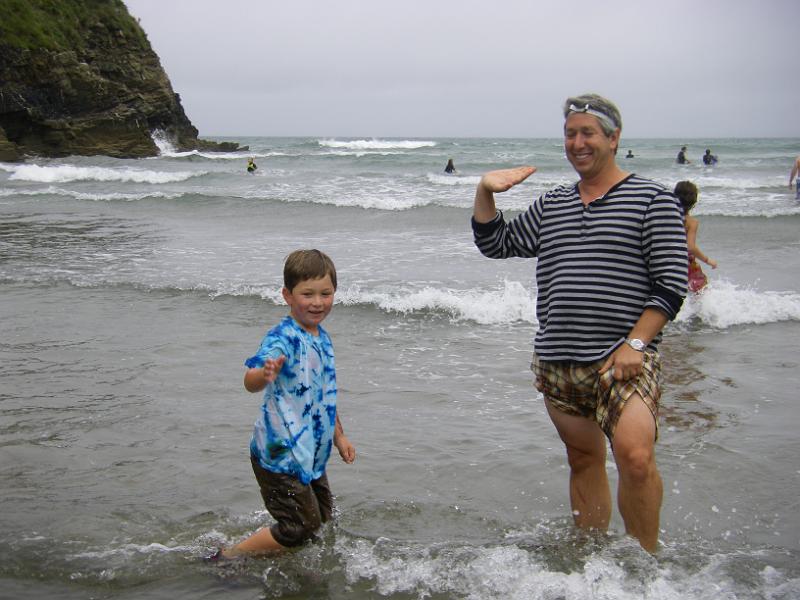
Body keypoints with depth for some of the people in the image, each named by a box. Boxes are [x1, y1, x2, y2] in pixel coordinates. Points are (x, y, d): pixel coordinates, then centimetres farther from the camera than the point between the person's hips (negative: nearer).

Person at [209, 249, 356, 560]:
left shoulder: (323, 339, 7)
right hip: (281, 453, -9)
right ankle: (225, 558, 10)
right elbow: (251, 381, -39)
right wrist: (263, 374, -62)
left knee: (322, 517, 19)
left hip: (311, 454, 9)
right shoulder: (282, 338, -21)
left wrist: (338, 436, 25)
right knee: (300, 527, -5)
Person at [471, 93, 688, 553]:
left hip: (624, 360, -5)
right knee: (584, 461, 12)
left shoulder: (654, 200, -1)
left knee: (634, 455, -24)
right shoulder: (550, 206, 16)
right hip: (558, 362, 6)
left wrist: (635, 343, -15)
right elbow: (494, 244, 19)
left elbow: (671, 285, -6)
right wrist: (486, 192, 4)